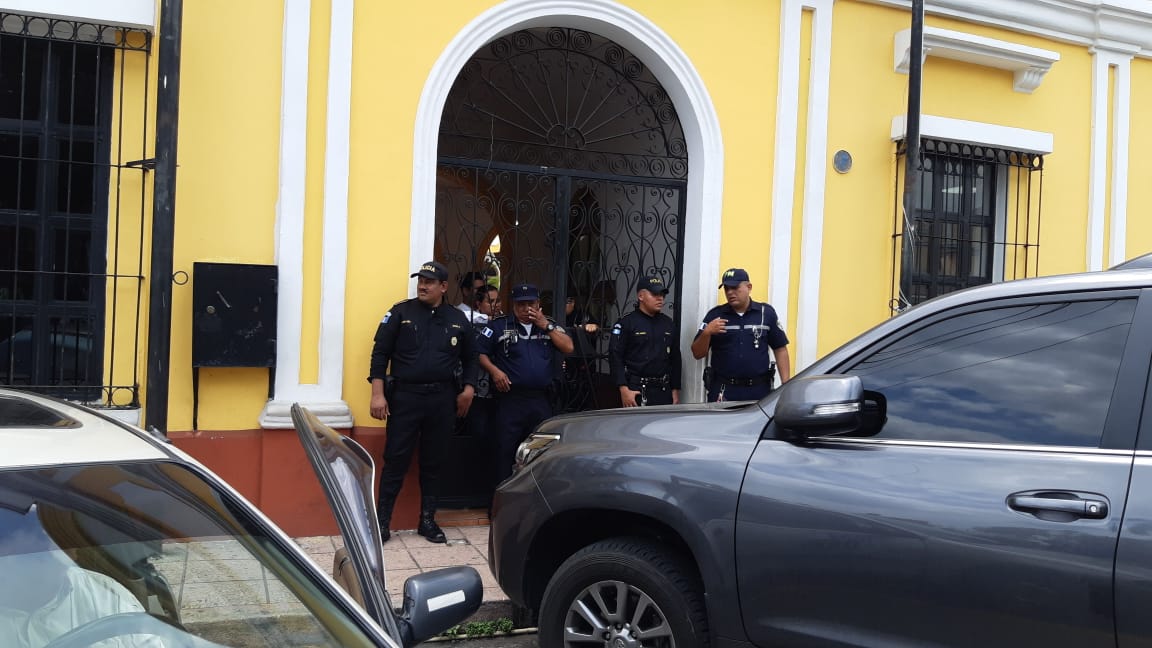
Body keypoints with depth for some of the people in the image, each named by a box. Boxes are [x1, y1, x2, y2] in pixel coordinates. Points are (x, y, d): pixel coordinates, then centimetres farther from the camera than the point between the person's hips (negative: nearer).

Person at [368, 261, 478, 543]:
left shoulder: (458, 319, 9)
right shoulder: (401, 312, 0)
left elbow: (470, 358, 17)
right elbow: (380, 353, -2)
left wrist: (468, 388, 3)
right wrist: (378, 394, -10)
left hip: (442, 399, 3)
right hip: (405, 396, -3)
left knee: (433, 462, 10)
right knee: (396, 460, -2)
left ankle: (428, 519, 21)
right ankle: (382, 521, 7)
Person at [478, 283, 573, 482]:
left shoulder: (550, 326, 14)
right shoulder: (499, 326, 6)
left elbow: (568, 348, 0)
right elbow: (480, 353, 5)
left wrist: (545, 325, -3)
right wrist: (494, 371, -12)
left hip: (541, 400, 3)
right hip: (510, 399, -3)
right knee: (506, 449, -2)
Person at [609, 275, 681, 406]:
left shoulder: (668, 323, 15)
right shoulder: (627, 323, -3)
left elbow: (675, 358, 18)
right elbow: (615, 357, -8)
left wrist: (675, 390, 13)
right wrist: (624, 389, -15)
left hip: (663, 391, 5)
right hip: (636, 390, -5)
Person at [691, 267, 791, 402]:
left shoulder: (766, 313, 4)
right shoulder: (715, 315, 4)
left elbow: (780, 350, 7)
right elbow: (697, 354, 3)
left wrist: (786, 386, -1)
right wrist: (706, 333, -16)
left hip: (759, 391, 0)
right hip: (723, 391, 0)